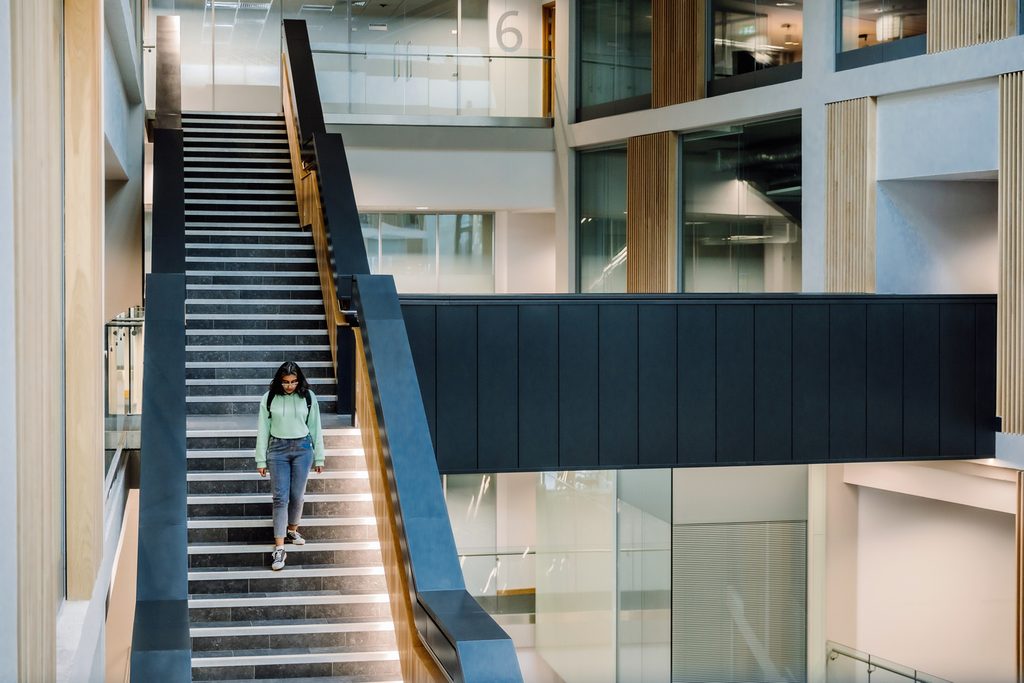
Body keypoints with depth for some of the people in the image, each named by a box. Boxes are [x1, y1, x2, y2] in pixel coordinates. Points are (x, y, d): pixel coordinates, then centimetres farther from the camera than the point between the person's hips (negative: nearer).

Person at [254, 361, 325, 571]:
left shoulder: (308, 397, 0)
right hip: (277, 450, -1)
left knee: (297, 496, 5)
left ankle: (292, 530, 33)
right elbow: (263, 430, 1)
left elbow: (315, 427, 5)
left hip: (302, 448, 1)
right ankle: (279, 548, -7)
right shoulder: (269, 398, -2)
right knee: (280, 498, -5)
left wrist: (319, 458, 6)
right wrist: (261, 460, 0)